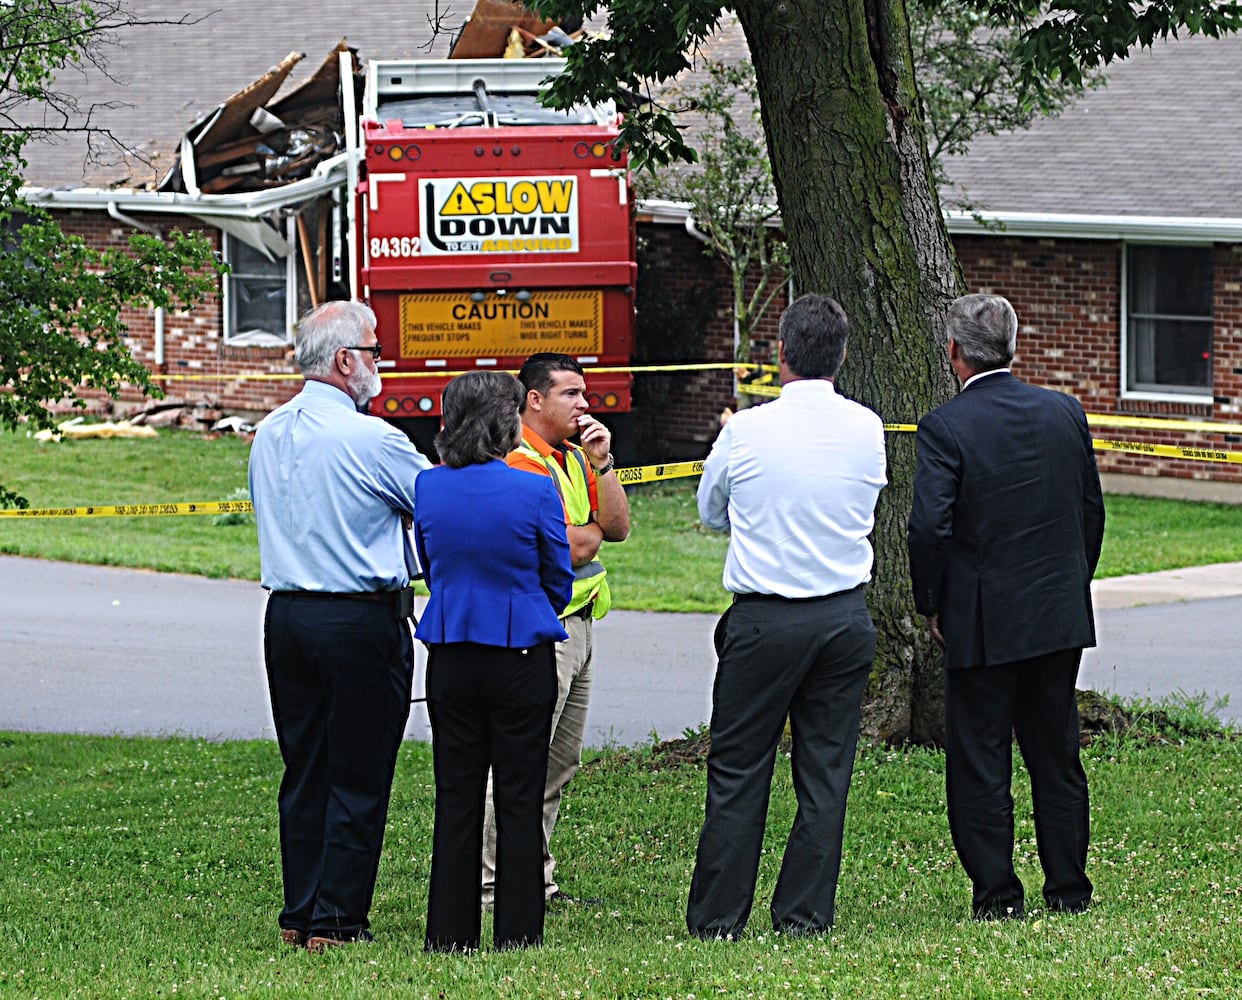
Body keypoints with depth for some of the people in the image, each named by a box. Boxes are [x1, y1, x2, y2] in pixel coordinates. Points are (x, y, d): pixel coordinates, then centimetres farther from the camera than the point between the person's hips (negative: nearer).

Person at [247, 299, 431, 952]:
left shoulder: (269, 436, 8)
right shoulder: (371, 439, -14)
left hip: (286, 613, 7)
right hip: (362, 619, -7)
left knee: (303, 771, 13)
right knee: (358, 778, -1)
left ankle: (298, 915, 15)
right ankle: (336, 922, -1)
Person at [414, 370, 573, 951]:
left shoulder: (428, 487, -3)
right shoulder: (534, 492, -13)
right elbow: (559, 580, -1)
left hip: (450, 658, 3)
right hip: (522, 658, -3)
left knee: (455, 796, 9)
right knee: (519, 799, 6)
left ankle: (451, 932, 10)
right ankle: (516, 931, 8)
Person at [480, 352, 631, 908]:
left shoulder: (575, 457, 16)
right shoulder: (520, 461, -14)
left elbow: (617, 527, 8)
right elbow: (568, 548, -20)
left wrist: (601, 463, -3)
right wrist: (592, 533, 3)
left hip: (577, 625, 10)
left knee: (559, 764, 13)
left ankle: (535, 881, 19)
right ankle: (493, 886, -7)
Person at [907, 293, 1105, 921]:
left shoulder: (944, 428, -14)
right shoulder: (1064, 412, 2)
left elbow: (928, 526, -18)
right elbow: (1091, 509, 9)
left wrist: (932, 606, -5)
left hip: (982, 623, -5)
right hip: (1061, 614, 5)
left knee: (979, 762, 5)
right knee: (1057, 756, 14)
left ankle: (998, 893, 7)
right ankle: (1068, 888, 18)